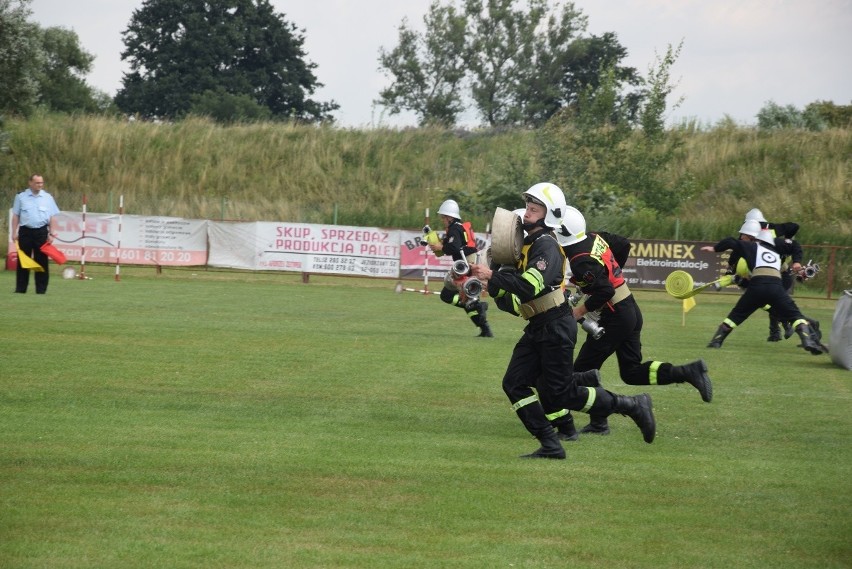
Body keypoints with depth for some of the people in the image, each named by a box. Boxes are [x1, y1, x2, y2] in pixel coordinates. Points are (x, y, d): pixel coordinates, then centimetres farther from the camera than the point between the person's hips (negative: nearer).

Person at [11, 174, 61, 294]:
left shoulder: (48, 198, 7)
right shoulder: (21, 197, 6)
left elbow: (52, 217, 7)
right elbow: (15, 216, 7)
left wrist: (52, 233, 0)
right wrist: (14, 232, 0)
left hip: (41, 232, 0)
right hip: (25, 231, 0)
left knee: (42, 261, 0)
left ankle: (41, 289, 4)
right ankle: (20, 288, 6)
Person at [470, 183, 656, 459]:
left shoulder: (546, 245, -16)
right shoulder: (526, 243, 14)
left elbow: (529, 288, -29)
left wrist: (494, 276, -25)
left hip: (556, 327, -9)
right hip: (537, 329, 9)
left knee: (561, 394, -5)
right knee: (514, 384, 0)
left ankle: (631, 406, 8)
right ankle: (550, 445, 2)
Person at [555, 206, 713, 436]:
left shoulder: (581, 260, -22)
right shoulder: (594, 238, 4)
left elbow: (605, 291, -27)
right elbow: (623, 245, 19)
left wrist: (579, 311, -16)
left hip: (614, 319, -9)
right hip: (631, 310, 9)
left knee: (583, 370, 5)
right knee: (632, 372, 14)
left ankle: (598, 423, 7)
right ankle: (688, 372, 2)